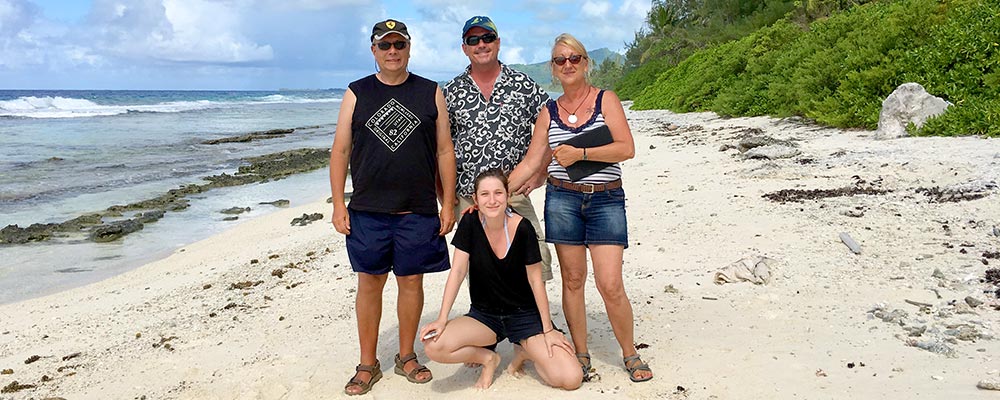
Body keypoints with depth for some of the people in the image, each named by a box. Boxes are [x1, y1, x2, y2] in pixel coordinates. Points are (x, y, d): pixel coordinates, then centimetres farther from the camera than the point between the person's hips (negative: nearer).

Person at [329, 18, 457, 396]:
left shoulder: (431, 93, 6)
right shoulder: (356, 93, 6)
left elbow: (444, 151, 6)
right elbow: (340, 151, 5)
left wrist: (448, 204, 1)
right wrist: (338, 204, -1)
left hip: (419, 210, 0)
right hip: (367, 210, 0)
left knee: (412, 280, 7)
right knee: (369, 282, 5)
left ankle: (406, 356, 24)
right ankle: (368, 364, 18)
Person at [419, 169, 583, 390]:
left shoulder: (522, 228, -16)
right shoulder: (470, 222, -11)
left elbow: (535, 280, -10)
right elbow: (458, 271, -10)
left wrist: (548, 329, -8)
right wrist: (442, 319, -18)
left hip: (524, 314, -1)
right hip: (484, 314, 2)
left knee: (571, 379, -19)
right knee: (434, 346, -27)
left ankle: (523, 352, 12)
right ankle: (488, 358, 4)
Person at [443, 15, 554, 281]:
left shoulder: (523, 85, 5)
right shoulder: (452, 92, 7)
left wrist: (540, 175, 0)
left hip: (515, 194, 0)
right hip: (467, 197, 1)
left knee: (537, 259, -9)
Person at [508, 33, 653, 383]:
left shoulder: (606, 100, 2)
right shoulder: (549, 112, 9)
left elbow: (627, 148, -9)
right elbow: (531, 163, 7)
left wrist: (580, 153, -16)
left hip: (607, 200, -2)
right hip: (562, 200, 2)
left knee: (610, 285, -6)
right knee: (572, 279, 6)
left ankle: (630, 355, 14)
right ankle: (581, 355, 20)